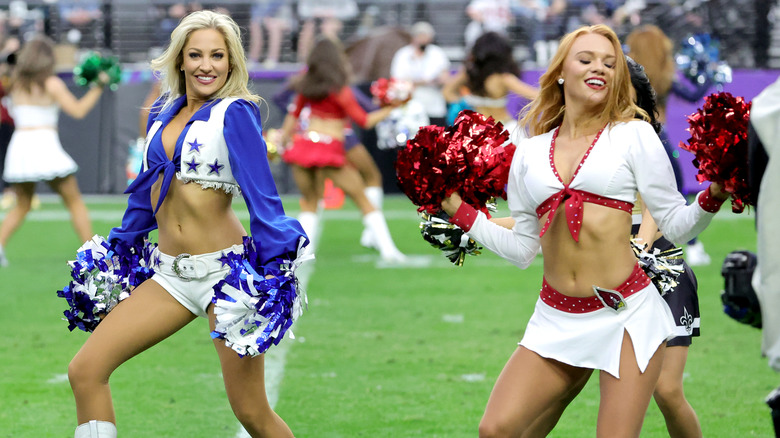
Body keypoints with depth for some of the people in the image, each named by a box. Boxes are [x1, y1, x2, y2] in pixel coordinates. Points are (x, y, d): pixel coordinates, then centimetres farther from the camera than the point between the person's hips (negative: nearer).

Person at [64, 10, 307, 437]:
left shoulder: (235, 114, -7)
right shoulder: (163, 113, 12)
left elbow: (261, 194, -11)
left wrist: (273, 267, -19)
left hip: (224, 270, -6)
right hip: (170, 272, 6)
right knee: (85, 371, -4)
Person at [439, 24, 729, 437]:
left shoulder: (633, 135, 2)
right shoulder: (530, 153, 11)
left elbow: (675, 225, 2)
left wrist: (714, 195, -16)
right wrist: (458, 210, 17)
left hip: (626, 313, -3)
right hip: (556, 319, 3)